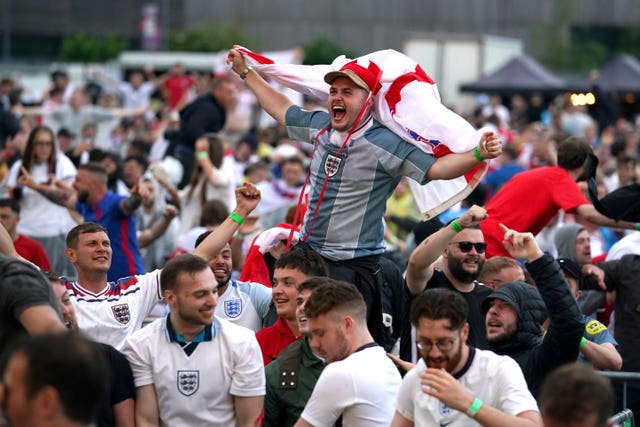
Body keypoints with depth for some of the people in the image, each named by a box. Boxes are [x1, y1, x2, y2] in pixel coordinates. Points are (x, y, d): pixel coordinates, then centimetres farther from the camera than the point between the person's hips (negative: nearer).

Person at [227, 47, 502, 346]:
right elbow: (282, 110, 22)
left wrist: (478, 154, -39)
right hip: (306, 254, 7)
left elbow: (436, 167, -23)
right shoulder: (319, 126, 4)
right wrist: (245, 72, 28)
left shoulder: (385, 144, -16)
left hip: (354, 266, -7)